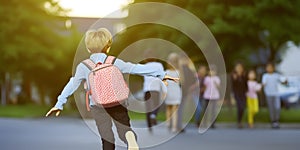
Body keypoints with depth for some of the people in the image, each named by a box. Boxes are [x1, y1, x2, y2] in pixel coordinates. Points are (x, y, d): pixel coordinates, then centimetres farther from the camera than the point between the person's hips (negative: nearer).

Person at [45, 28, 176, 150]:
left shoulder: (83, 67, 2)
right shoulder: (114, 62, 0)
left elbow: (72, 85, 9)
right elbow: (136, 68, 1)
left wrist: (59, 104, 19)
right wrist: (160, 74, 6)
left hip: (97, 106, 1)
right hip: (117, 103, 0)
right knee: (124, 129, 4)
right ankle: (130, 136, -31)